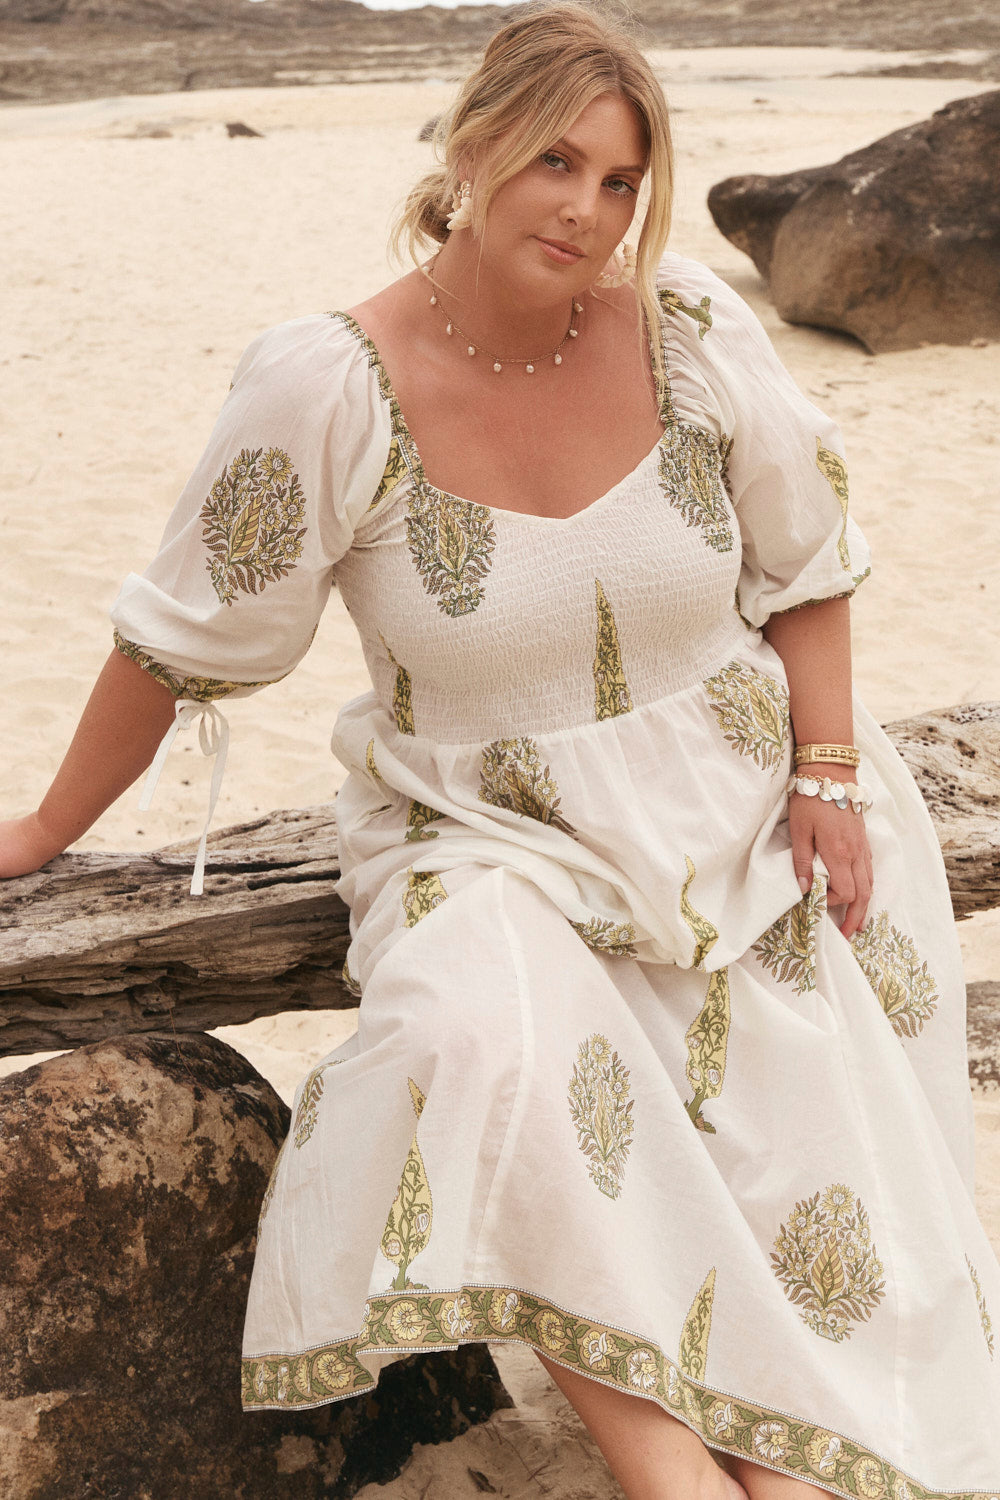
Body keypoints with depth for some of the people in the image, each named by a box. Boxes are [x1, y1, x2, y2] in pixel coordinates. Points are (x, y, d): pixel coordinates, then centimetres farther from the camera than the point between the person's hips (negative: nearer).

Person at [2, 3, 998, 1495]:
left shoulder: (692, 328, -7)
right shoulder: (327, 389, -14)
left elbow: (808, 557, 6)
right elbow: (183, 639, -4)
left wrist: (828, 772, -2)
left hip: (736, 813, 3)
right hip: (491, 836, -3)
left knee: (806, 1136, -13)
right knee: (486, 1045, -32)